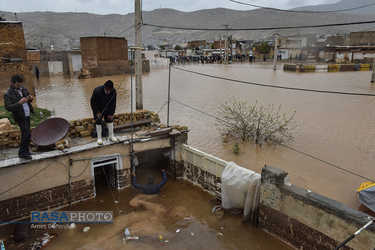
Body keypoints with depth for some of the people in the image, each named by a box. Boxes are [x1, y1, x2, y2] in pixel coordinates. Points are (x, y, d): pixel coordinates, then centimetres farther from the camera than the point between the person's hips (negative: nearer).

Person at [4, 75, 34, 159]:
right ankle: (22, 152, 1)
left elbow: (28, 95, 16)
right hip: (20, 117, -7)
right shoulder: (8, 94, -17)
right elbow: (8, 107, -23)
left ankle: (25, 151, 26)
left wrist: (30, 98, -9)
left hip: (27, 115, 7)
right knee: (27, 133, -13)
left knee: (25, 133, 14)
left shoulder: (23, 88, 2)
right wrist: (20, 103, -34)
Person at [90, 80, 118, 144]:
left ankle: (111, 136, 17)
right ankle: (99, 138, 6)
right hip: (97, 108, -3)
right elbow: (93, 102, -19)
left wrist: (111, 113, -10)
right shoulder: (97, 91, -31)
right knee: (98, 122, -5)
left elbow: (113, 103, -10)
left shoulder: (113, 91, -21)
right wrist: (97, 112, -20)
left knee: (110, 120, 4)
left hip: (107, 108, 3)